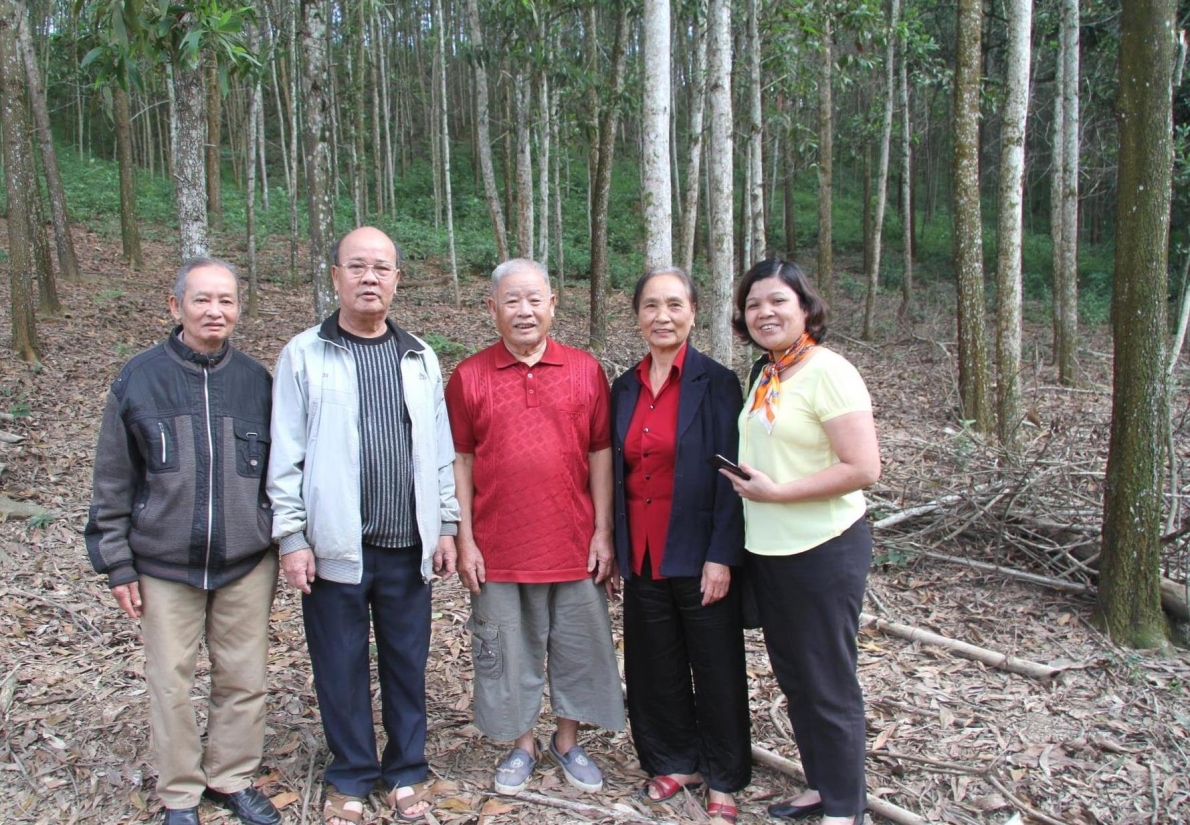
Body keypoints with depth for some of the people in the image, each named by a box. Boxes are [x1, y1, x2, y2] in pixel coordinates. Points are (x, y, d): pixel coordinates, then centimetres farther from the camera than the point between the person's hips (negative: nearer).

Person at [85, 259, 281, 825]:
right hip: (164, 566, -1)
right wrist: (117, 564, 0)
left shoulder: (255, 380, 1)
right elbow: (112, 481, 1)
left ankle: (232, 777, 32)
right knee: (170, 683, 10)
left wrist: (281, 543, 8)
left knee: (244, 679, 11)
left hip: (247, 565, 1)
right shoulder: (139, 379, -4)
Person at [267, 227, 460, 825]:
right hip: (335, 545, -2)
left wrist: (446, 526, 6)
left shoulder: (419, 357, 9)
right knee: (340, 666, 9)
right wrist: (292, 536, -7)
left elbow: (441, 450, 10)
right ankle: (350, 777, 27)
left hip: (408, 546, 3)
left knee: (407, 661, 12)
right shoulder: (304, 354, -1)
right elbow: (286, 456, -3)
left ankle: (406, 770, 30)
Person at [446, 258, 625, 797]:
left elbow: (600, 454, 2)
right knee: (508, 651, 12)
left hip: (574, 545, 1)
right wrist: (465, 541, -3)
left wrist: (603, 533, -2)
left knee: (578, 649, 12)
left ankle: (568, 743, 33)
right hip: (499, 549, -1)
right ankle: (522, 746, 32)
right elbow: (460, 462, 0)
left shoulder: (585, 370, 1)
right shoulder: (469, 376, -1)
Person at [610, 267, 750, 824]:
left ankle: (724, 779, 25)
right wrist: (613, 548, 8)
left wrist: (722, 556, -16)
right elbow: (616, 472, 11)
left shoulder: (716, 383, -8)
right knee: (655, 667, 15)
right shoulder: (625, 387, 8)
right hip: (642, 556, 5)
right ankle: (676, 762, 34)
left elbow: (730, 477, -11)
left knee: (716, 669, 8)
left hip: (699, 556, -5)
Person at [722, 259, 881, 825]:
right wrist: (747, 480, 5)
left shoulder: (827, 372, -15)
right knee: (792, 676, 18)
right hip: (766, 550, 8)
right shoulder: (765, 375, 9)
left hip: (823, 551, -8)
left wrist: (775, 492, -20)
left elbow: (863, 468, -22)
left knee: (829, 686, 5)